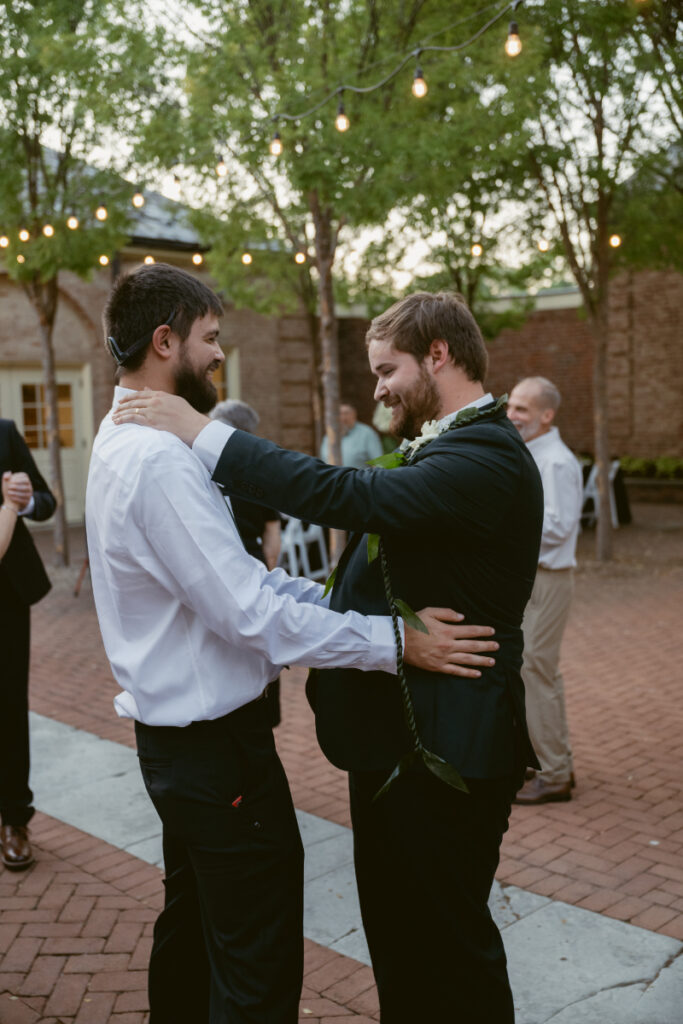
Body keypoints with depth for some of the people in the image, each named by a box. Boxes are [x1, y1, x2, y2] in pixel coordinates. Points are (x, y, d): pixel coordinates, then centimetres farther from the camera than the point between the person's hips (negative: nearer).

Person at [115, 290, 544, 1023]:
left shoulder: (488, 455, -22)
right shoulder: (445, 447, 10)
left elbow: (354, 497, -33)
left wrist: (203, 435, -28)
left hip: (444, 744, -9)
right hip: (396, 734, 10)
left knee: (448, 941, 10)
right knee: (394, 928, 23)